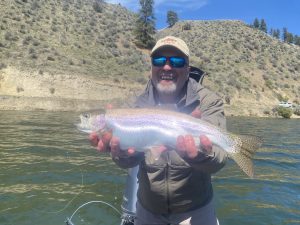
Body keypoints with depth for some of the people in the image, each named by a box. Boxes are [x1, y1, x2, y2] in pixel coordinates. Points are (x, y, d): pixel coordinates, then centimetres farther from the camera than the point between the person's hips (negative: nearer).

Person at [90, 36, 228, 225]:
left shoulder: (208, 102, -14)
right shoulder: (140, 104, -5)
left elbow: (217, 160, -23)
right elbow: (131, 160, -12)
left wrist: (200, 156, -45)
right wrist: (122, 153, -34)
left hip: (193, 208, -2)